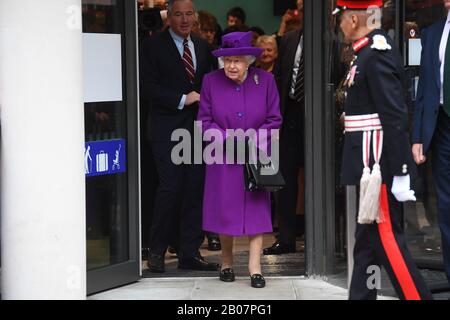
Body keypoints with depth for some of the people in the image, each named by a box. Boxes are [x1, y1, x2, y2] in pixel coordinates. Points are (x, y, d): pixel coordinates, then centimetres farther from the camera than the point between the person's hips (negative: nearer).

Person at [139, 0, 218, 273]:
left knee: (196, 189, 2)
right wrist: (182, 99, -14)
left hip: (198, 128, 5)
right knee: (171, 188, -10)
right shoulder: (153, 46, 0)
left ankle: (190, 253, 8)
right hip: (168, 129, -5)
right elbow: (148, 87, -8)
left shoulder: (202, 47, 16)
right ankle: (157, 251, 4)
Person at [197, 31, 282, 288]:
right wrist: (228, 138, -15)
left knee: (257, 209, -4)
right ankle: (227, 262, 22)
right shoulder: (211, 81, -3)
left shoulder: (265, 80, -3)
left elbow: (274, 120, 0)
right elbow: (205, 120, 0)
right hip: (223, 157, 0)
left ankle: (255, 267, 0)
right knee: (224, 210, 3)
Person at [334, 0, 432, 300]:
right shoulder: (370, 51, 14)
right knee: (367, 239, 13)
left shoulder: (378, 54, -17)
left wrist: (400, 173, -22)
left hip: (379, 165, -10)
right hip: (371, 165, 10)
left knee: (386, 238, -6)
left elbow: (396, 117, -22)